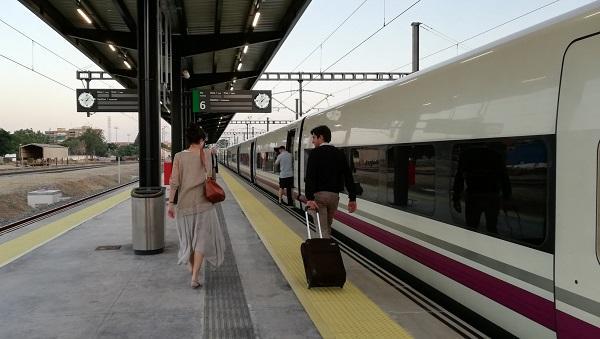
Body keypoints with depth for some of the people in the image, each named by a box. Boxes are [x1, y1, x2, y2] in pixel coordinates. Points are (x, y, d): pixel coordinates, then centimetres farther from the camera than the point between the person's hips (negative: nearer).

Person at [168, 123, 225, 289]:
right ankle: (195, 277, -4)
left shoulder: (179, 156, -1)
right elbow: (209, 174, -11)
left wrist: (171, 203, -2)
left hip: (184, 202, 3)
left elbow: (174, 181, -5)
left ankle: (192, 267, 38)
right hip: (202, 202, -3)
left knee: (188, 235, 21)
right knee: (202, 238, 5)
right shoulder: (205, 153, -6)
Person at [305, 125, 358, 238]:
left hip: (319, 194, -5)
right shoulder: (339, 154, 11)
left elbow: (310, 177, -16)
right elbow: (348, 177, 6)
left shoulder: (315, 153, -4)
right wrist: (352, 198, 7)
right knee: (328, 225, 20)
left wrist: (310, 198, -22)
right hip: (334, 195, 5)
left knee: (322, 228, -3)